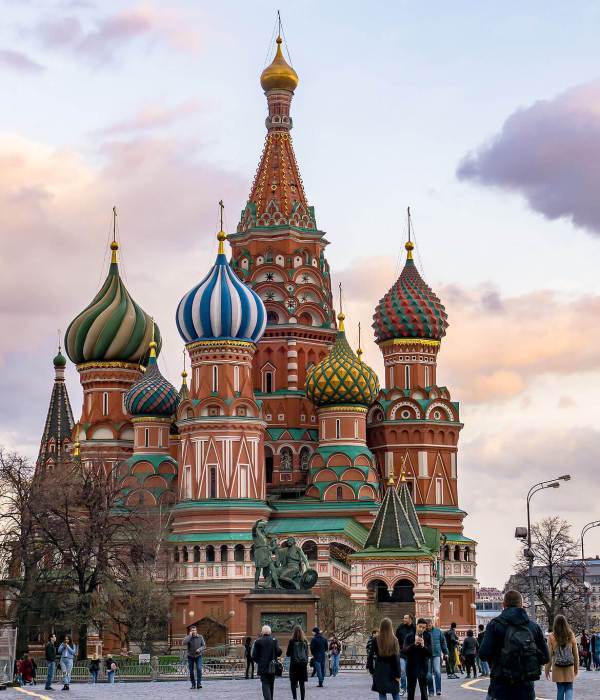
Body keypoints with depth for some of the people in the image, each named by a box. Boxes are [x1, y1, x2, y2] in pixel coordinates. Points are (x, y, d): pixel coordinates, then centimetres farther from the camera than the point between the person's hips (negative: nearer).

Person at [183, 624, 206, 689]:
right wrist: (190, 635, -24)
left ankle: (199, 683, -15)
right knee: (191, 671, 3)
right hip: (190, 656, 1)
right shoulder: (188, 637, -7)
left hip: (198, 656, -1)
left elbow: (204, 646, 0)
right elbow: (184, 643, -28)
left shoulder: (200, 637, -4)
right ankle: (193, 684, 17)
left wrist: (200, 649, -21)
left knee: (199, 669, -18)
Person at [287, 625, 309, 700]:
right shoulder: (305, 641, 2)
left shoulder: (292, 641, -8)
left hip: (294, 663, -3)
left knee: (293, 682, 2)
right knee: (302, 683, 8)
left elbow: (288, 654, -3)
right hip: (303, 663, 3)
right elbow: (307, 653, 9)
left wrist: (287, 654, 18)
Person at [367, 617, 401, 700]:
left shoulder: (375, 639, -7)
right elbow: (397, 657, -7)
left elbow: (371, 654, -4)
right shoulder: (394, 640, -8)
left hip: (380, 669, 0)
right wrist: (398, 674, -3)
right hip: (391, 668, 0)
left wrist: (370, 667, 7)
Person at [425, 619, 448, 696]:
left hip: (436, 654, 0)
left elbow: (443, 642, 10)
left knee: (437, 672, -13)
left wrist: (445, 653, 8)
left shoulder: (438, 631, 3)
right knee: (429, 674, 4)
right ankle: (431, 691, 13)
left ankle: (438, 690, -10)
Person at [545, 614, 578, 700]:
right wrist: (576, 668, 16)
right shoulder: (571, 635, 0)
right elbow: (575, 654, 5)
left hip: (557, 667, -1)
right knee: (569, 688, 4)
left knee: (560, 689, 8)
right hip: (569, 667, 1)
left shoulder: (552, 636, -5)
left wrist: (547, 669, 4)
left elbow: (549, 654, -4)